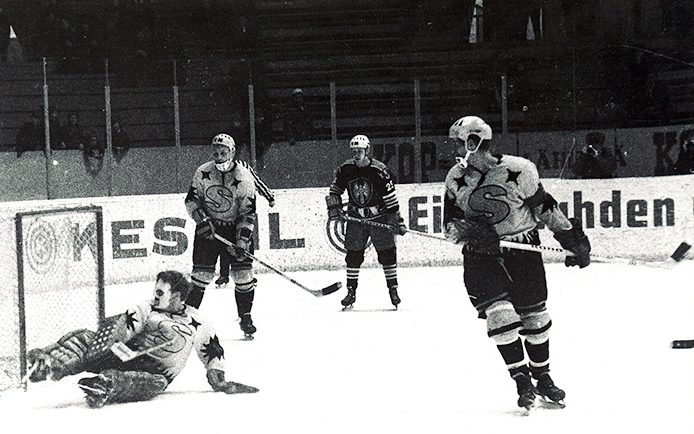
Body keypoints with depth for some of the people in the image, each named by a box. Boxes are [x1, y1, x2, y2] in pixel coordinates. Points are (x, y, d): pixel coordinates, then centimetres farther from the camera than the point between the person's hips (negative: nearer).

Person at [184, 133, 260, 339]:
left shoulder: (245, 178, -14)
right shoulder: (202, 173, -8)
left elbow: (248, 213, -13)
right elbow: (191, 200, 1)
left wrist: (242, 241, -20)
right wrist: (202, 220, -15)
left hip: (236, 227, -1)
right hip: (208, 227, 1)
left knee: (243, 272, -7)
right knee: (202, 272, -5)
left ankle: (245, 317, 5)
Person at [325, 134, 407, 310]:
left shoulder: (380, 170, -15)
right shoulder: (345, 170, -4)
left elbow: (391, 198, -12)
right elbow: (334, 190, 11)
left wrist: (397, 220, -13)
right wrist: (334, 206, -3)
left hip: (379, 217, -3)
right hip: (355, 217, 3)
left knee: (387, 254, -4)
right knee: (353, 255, 2)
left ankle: (393, 290, 7)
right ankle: (351, 292, 11)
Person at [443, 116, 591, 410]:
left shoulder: (518, 170, -13)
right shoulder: (456, 180, -1)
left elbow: (545, 208, -5)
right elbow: (450, 225, 3)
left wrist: (574, 241, -2)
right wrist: (467, 230, -21)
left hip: (523, 249, -1)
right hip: (481, 255, 1)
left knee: (534, 315, 4)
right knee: (498, 312, -15)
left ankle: (542, 378, 24)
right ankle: (521, 381, -5)